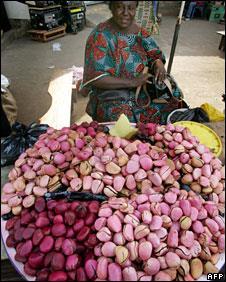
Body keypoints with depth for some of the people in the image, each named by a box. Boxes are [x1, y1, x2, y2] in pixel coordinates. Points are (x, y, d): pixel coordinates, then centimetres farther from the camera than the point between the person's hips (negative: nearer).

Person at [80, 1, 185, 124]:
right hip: (113, 97, -5)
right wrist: (132, 82, -24)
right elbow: (95, 78, -19)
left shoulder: (139, 30, 6)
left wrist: (159, 63, -15)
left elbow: (154, 53, 11)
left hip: (143, 90, 6)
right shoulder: (100, 36, -12)